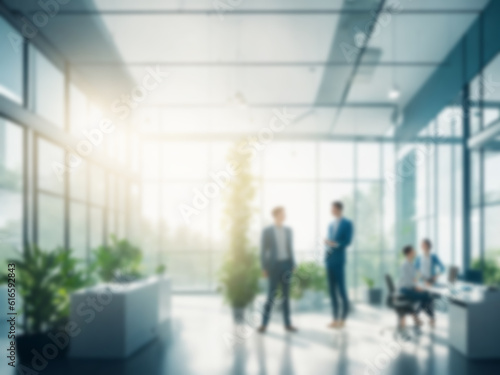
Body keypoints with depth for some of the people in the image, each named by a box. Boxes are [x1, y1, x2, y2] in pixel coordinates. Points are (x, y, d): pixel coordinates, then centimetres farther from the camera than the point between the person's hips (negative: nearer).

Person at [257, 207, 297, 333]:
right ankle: (264, 324, 5)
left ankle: (287, 324, 12)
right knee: (272, 294, -5)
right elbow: (263, 251, -3)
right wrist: (264, 268, -6)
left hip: (286, 265, 4)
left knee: (286, 295, 7)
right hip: (274, 265, -4)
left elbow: (290, 249, 13)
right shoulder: (267, 231, -3)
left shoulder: (288, 231, 8)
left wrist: (293, 265, 6)